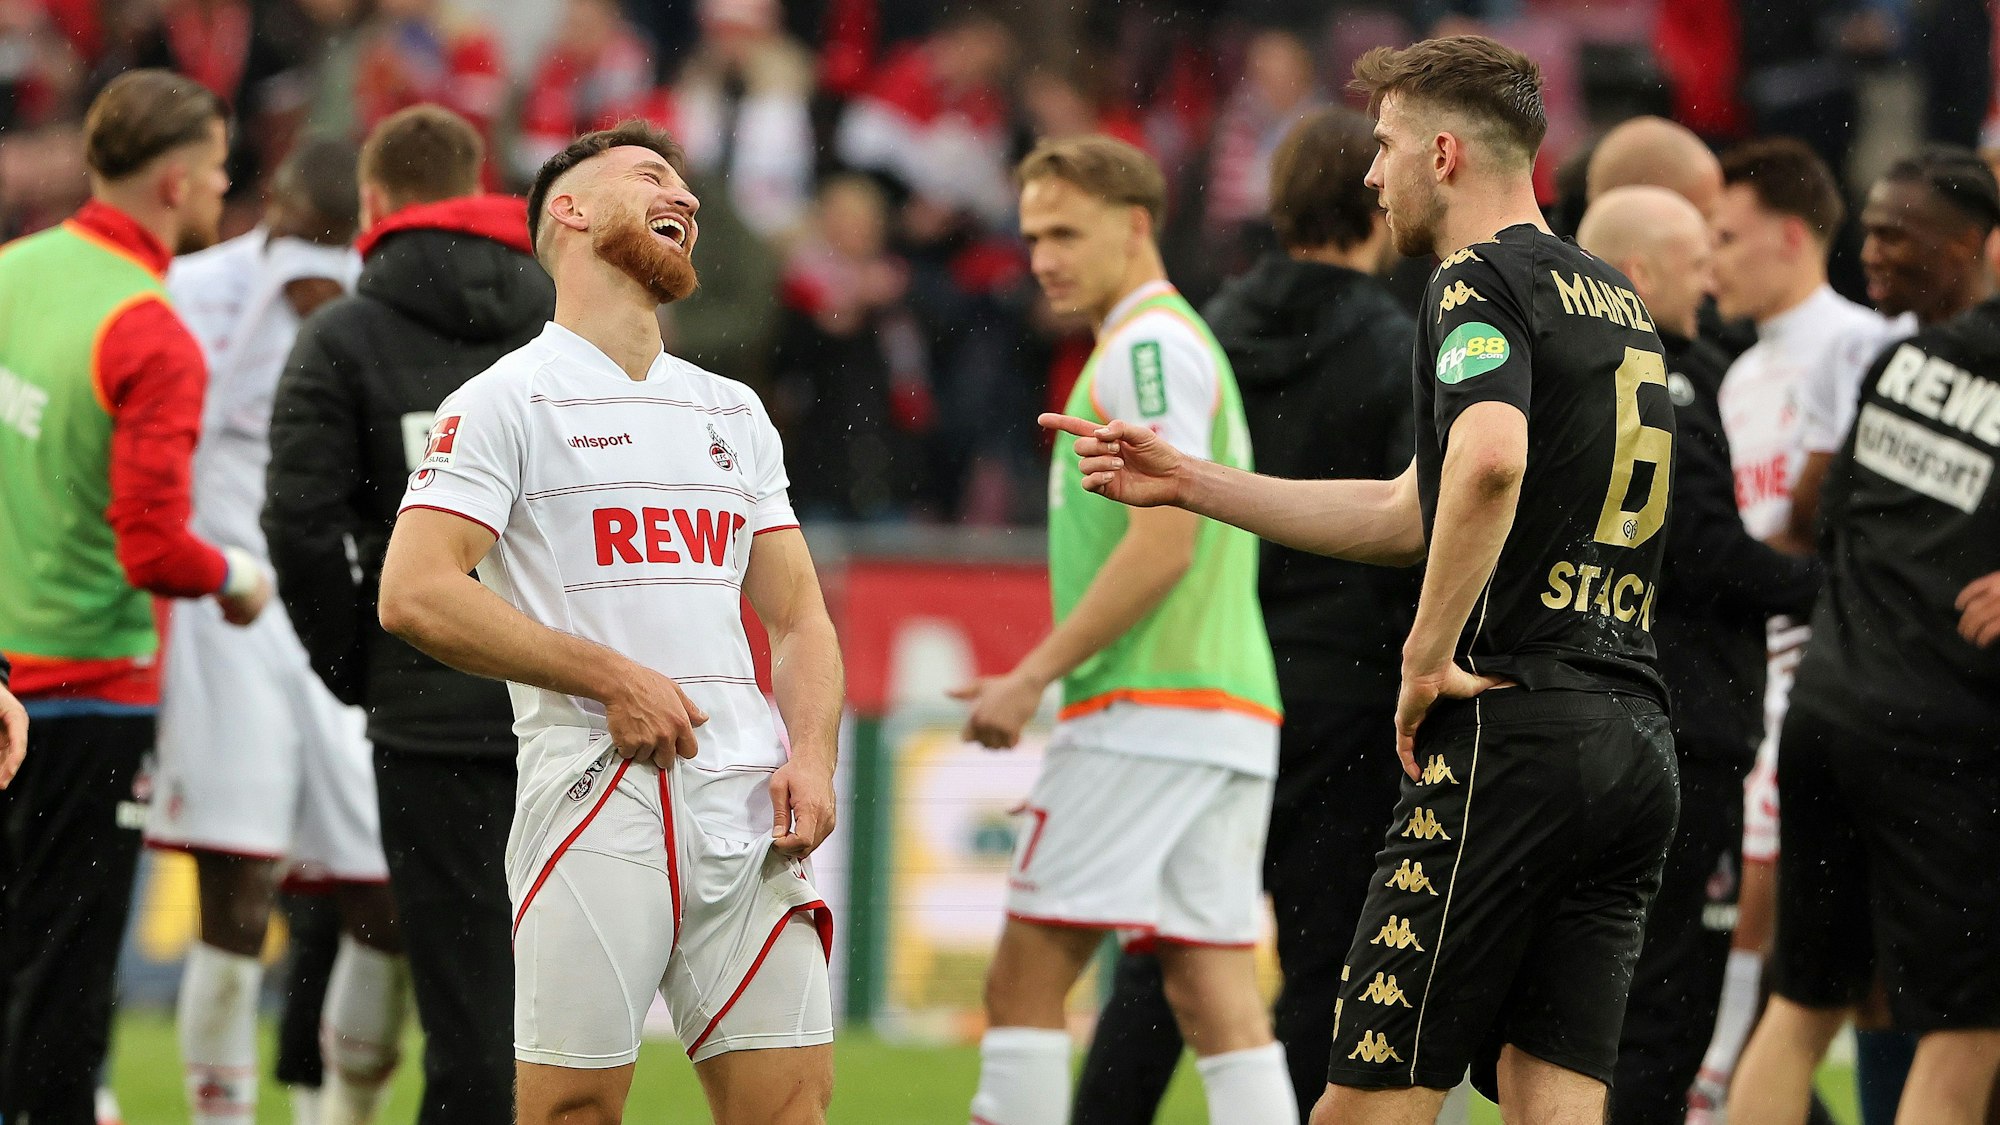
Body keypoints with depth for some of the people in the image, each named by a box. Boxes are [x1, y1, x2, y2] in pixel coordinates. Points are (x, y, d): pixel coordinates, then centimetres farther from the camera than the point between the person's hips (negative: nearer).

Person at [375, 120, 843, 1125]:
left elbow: (796, 615, 21)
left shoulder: (734, 413, 21)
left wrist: (811, 757, 2)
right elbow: (414, 594, -10)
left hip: (748, 809, 6)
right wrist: (613, 678, -12)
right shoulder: (509, 400, 1)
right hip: (598, 799, -6)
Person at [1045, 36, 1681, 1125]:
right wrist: (1189, 482, 30)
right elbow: (1412, 514, 28)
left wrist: (1430, 657, -18)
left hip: (1516, 735, -8)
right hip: (1636, 744, 8)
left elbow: (1488, 462, -29)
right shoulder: (1614, 295, 22)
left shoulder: (1481, 282, -6)